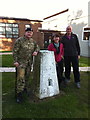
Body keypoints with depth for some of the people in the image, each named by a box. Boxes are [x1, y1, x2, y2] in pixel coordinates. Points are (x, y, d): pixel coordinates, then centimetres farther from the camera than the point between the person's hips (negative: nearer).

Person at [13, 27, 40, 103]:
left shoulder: (33, 41, 9)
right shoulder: (19, 40, -8)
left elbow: (37, 47, 20)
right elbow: (15, 51, -9)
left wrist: (36, 51, -4)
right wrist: (15, 61, -14)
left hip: (29, 62, 6)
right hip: (21, 62, -6)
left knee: (27, 76, 17)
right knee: (21, 78, -10)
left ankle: (25, 88, 37)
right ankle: (19, 94, -2)